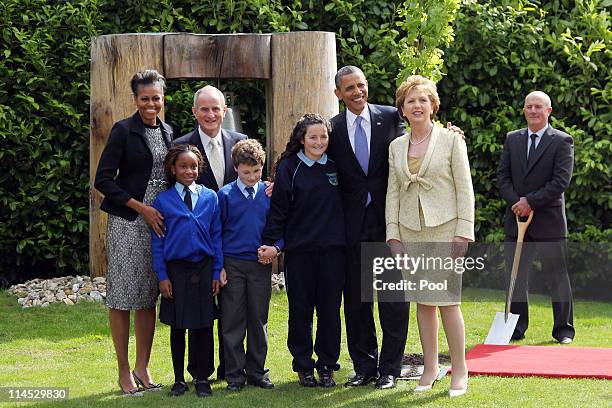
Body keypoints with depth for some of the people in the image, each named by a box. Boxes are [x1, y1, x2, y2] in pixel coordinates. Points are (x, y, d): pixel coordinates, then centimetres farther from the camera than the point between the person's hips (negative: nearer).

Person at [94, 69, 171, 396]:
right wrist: (142, 208, -13)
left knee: (149, 297, 7)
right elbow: (103, 180, -10)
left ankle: (142, 368, 15)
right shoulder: (124, 131, -6)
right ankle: (124, 371, 5)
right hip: (127, 222, -5)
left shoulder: (167, 133, 12)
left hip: (158, 222, 5)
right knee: (122, 295, -2)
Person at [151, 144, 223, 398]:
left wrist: (217, 272, 1)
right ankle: (179, 379, 18)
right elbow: (157, 241, 1)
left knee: (203, 326, 4)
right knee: (177, 327, 7)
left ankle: (203, 379, 15)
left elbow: (217, 236, 4)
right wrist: (162, 276, -5)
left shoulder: (210, 198, 1)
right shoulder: (163, 201, -2)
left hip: (204, 269, 1)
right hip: (176, 270, -1)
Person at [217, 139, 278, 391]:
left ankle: (257, 371, 17)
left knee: (258, 320, 8)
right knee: (233, 321, 1)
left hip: (261, 265, 2)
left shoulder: (269, 193, 3)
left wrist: (275, 247, -10)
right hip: (232, 264, -2)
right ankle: (235, 375, 8)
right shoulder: (225, 195, -2)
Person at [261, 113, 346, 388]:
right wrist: (271, 243, -9)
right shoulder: (289, 167, 0)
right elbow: (279, 209, -2)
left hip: (333, 249, 2)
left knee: (330, 309, 3)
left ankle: (327, 365, 14)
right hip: (299, 250, -2)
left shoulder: (335, 166, 9)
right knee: (301, 309, 3)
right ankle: (304, 367, 13)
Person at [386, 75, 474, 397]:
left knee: (447, 300, -7)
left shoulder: (451, 140, -1)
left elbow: (464, 189, -3)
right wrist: (393, 235, 3)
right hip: (411, 232, 4)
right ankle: (430, 368, 14)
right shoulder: (396, 146, 11)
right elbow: (392, 193, 11)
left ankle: (459, 369, 3)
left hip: (444, 229, -4)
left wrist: (463, 232, -10)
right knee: (423, 301, 7)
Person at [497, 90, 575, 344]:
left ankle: (564, 330, 10)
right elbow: (503, 176, 7)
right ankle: (516, 328, 15)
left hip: (549, 220, -4)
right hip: (516, 219, 4)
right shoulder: (512, 139, 11)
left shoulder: (562, 141, -2)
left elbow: (561, 181, -11)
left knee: (557, 276, 2)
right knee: (515, 277, 6)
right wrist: (516, 202, -9)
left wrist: (531, 202, -15)